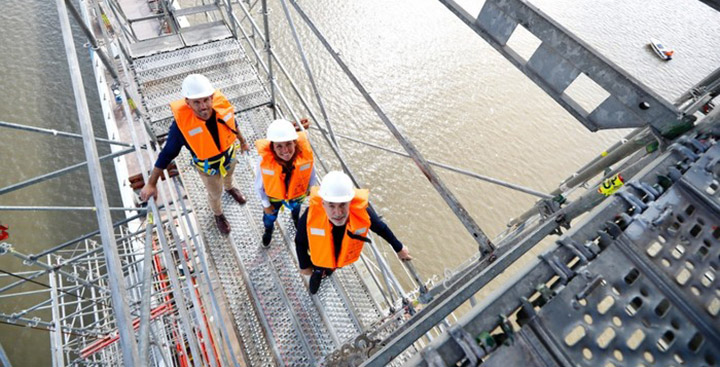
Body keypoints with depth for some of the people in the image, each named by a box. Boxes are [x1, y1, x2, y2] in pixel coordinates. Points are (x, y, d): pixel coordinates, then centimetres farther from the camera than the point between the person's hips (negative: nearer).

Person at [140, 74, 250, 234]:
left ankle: (230, 187, 72)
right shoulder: (181, 123, -35)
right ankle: (218, 214, 56)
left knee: (229, 174, 35)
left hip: (230, 156, 3)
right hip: (208, 167, -2)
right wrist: (151, 184, -17)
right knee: (215, 194, 23)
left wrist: (242, 141, 11)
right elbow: (167, 154, -22)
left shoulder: (222, 105, -29)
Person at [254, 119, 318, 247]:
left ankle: (296, 219, 76)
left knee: (296, 208, 37)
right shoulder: (265, 161, -40)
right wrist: (266, 204, -7)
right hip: (273, 196, -1)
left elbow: (312, 176, -15)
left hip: (298, 193, 1)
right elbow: (259, 186, -20)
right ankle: (268, 230, 69)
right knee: (270, 216, 31)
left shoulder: (305, 155, -38)